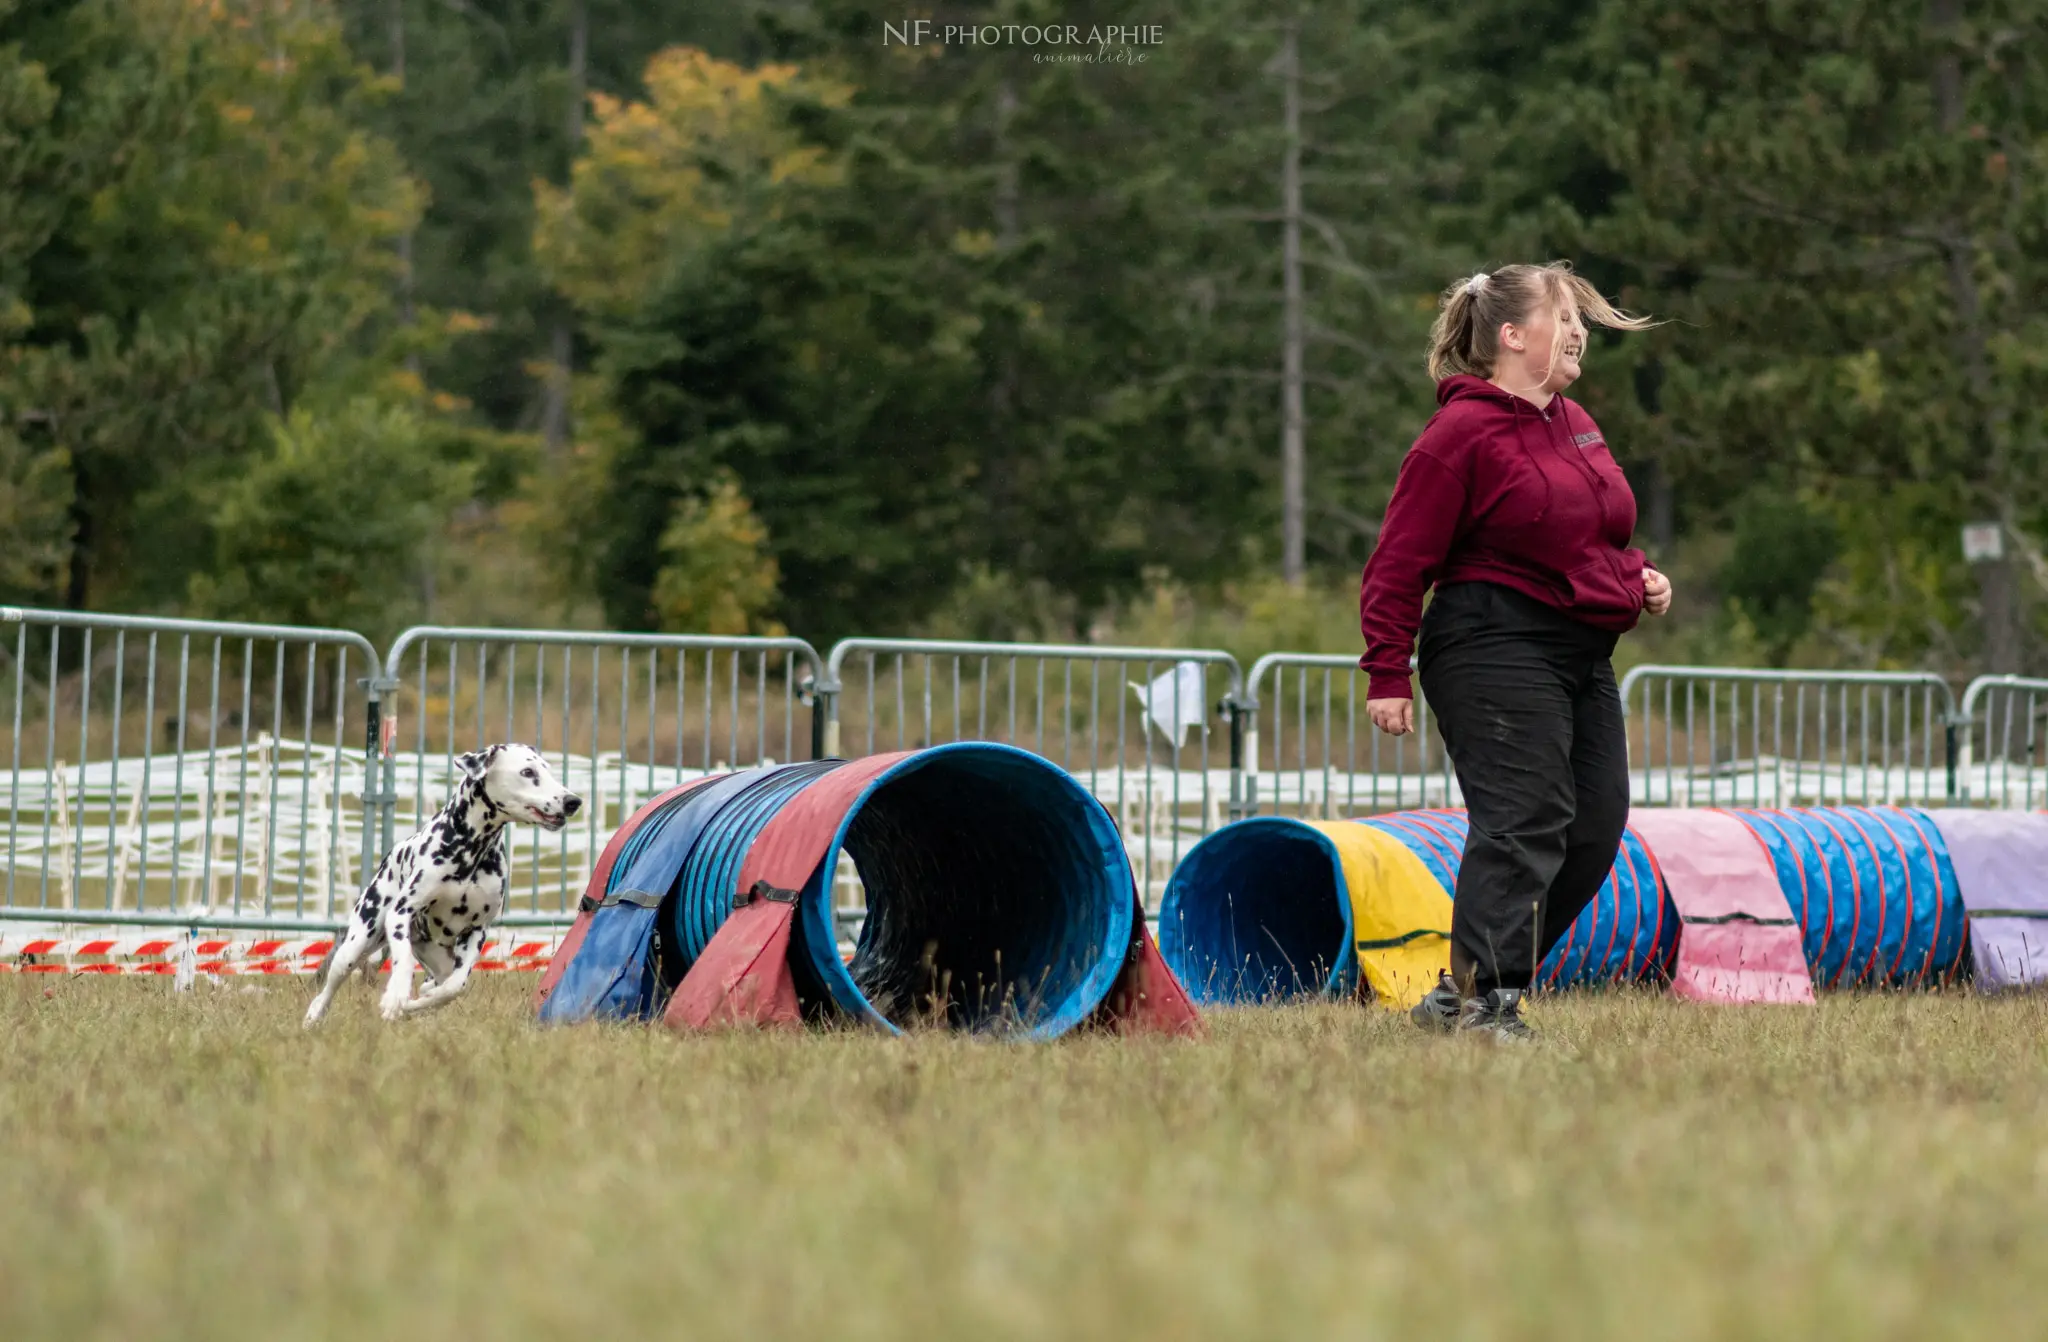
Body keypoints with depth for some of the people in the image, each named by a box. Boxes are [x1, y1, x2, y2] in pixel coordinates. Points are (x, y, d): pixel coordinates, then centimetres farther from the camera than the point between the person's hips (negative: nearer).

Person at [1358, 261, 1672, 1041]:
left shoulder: (1575, 424, 17)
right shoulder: (1461, 434, -10)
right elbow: (1400, 563, -11)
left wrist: (1638, 576, 10)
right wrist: (1387, 673, -16)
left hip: (1582, 655, 9)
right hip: (1496, 650, -9)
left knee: (1595, 827, 6)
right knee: (1524, 820, -17)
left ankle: (1463, 995, 13)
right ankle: (1488, 1002, -19)